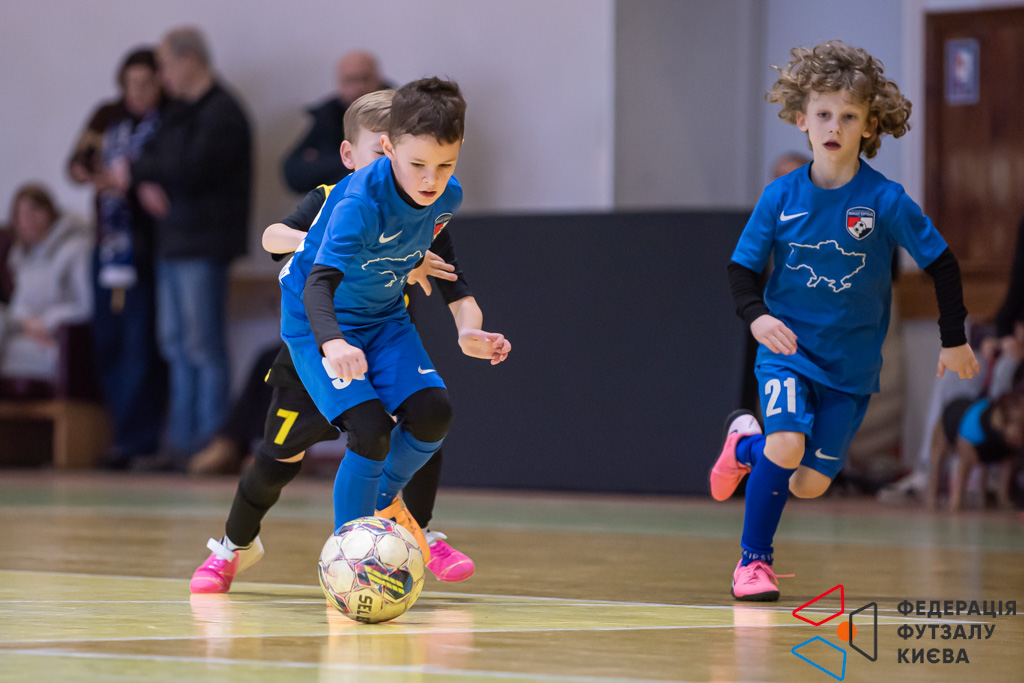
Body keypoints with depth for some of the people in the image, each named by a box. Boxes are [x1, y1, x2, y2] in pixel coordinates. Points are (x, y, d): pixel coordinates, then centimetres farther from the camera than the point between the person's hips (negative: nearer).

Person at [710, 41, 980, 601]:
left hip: (852, 361, 1)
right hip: (787, 347, -1)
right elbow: (741, 268, 0)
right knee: (788, 444, -25)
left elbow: (942, 264, -3)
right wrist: (757, 317, -20)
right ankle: (754, 561, -3)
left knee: (811, 484, 1)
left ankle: (746, 444, 35)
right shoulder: (780, 197, -8)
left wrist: (954, 340, 2)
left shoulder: (885, 201, -13)